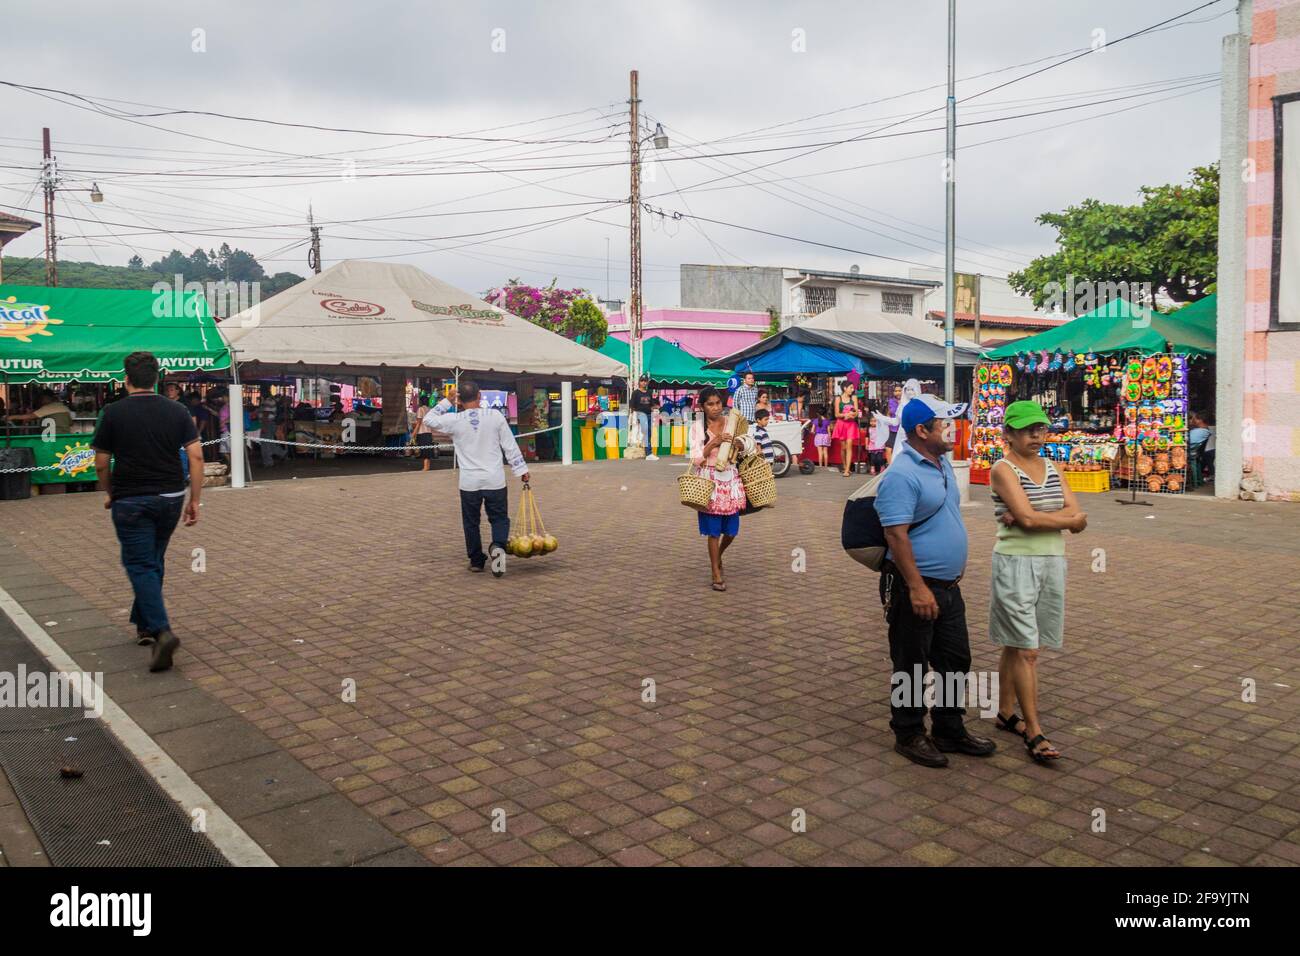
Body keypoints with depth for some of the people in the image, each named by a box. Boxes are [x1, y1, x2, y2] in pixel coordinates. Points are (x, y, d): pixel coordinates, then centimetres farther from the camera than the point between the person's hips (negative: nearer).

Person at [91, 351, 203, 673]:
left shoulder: (114, 413, -5)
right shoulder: (177, 410, 1)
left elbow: (101, 464, 0)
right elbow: (196, 456, -4)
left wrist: (109, 493, 19)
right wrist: (194, 499, 2)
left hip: (130, 501, -4)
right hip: (170, 498, 4)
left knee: (140, 565, -3)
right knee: (153, 562, 20)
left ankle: (161, 631, -19)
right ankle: (144, 625, 29)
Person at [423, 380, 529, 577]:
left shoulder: (455, 420, -6)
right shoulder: (495, 416, -4)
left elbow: (429, 420, 12)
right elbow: (510, 446, -1)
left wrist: (446, 402, 12)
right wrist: (521, 470, 6)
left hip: (469, 482, 0)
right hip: (495, 480, 0)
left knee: (471, 522, 15)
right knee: (499, 518, 11)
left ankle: (476, 560, 21)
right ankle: (498, 546, -16)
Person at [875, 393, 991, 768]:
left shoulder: (943, 463, 10)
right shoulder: (901, 474, -21)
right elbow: (896, 534, -25)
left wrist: (958, 561, 22)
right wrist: (917, 588, -27)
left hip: (948, 586, 9)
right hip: (915, 587, -9)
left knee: (956, 660, 17)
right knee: (911, 666, 6)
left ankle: (949, 730, 33)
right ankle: (909, 735, 21)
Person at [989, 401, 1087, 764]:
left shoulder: (1051, 468, 12)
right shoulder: (1003, 469, -7)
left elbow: (1076, 519, 1)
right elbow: (1028, 519, -18)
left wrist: (1032, 516, -13)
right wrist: (1069, 519, -5)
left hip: (1052, 563, 6)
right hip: (1017, 564, -6)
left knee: (1017, 645, 14)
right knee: (1026, 649, -5)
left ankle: (1006, 713, 24)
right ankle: (1034, 732, 1)